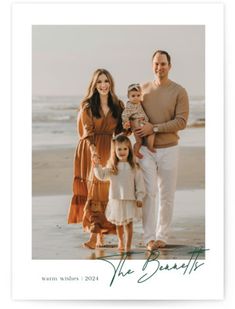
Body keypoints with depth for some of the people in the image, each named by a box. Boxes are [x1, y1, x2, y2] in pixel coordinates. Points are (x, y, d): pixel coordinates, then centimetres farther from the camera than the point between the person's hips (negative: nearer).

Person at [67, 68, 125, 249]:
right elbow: (87, 132, -8)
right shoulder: (87, 106, 1)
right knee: (93, 189, -7)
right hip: (91, 150, -2)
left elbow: (119, 131, 14)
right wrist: (93, 150, -22)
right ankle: (95, 233, -6)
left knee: (106, 190, -3)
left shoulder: (118, 106, 9)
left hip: (109, 151, 2)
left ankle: (99, 235, 1)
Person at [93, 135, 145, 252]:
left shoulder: (134, 167, -3)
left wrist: (139, 198, -4)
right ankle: (120, 241, 36)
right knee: (118, 223, 15)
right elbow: (102, 176, -7)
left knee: (128, 223, -1)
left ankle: (128, 245, 6)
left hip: (130, 200, -2)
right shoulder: (112, 167, 0)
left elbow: (139, 182, -1)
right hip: (115, 199, 2)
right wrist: (97, 166, -23)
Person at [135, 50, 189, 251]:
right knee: (148, 193, -5)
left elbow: (181, 122, -12)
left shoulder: (179, 92, -3)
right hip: (146, 150, 1)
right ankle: (149, 238, -2)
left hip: (168, 149, -1)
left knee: (167, 195, 6)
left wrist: (154, 128, -18)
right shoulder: (143, 89, 7)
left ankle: (162, 236, 17)